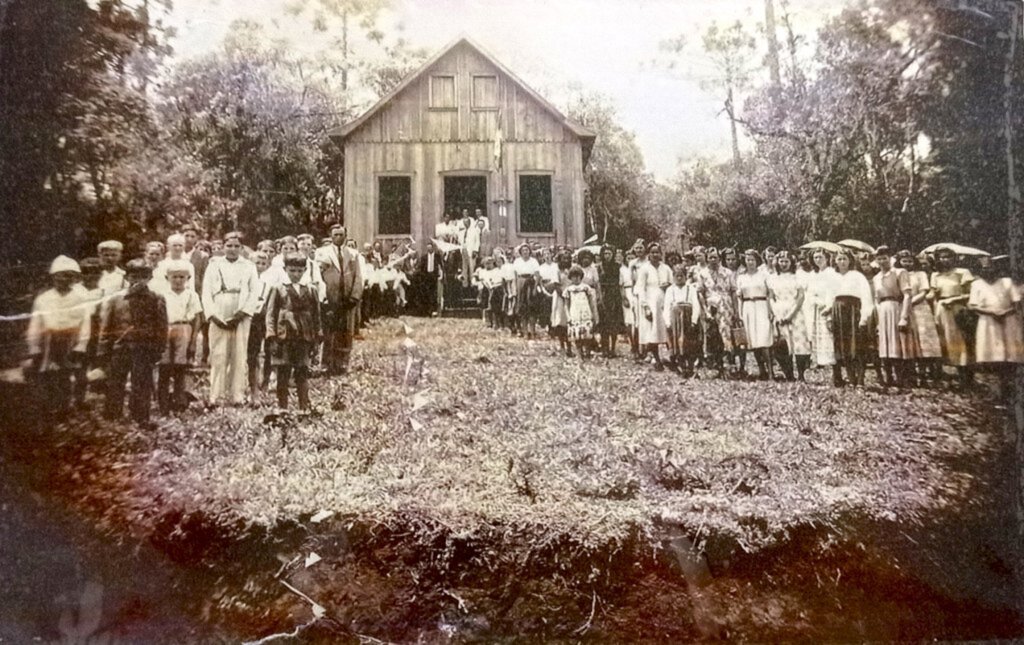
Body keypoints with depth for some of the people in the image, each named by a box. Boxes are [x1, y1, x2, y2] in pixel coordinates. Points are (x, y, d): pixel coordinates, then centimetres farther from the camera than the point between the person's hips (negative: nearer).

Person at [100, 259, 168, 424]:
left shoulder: (157, 300, 2)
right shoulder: (116, 299, 7)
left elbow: (161, 328, 0)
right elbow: (107, 327, 7)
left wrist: (158, 350, -6)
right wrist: (104, 350, 2)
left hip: (144, 350, -2)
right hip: (120, 349, 2)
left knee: (142, 387, 4)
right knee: (114, 385, 9)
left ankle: (141, 420, 12)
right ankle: (110, 419, 20)